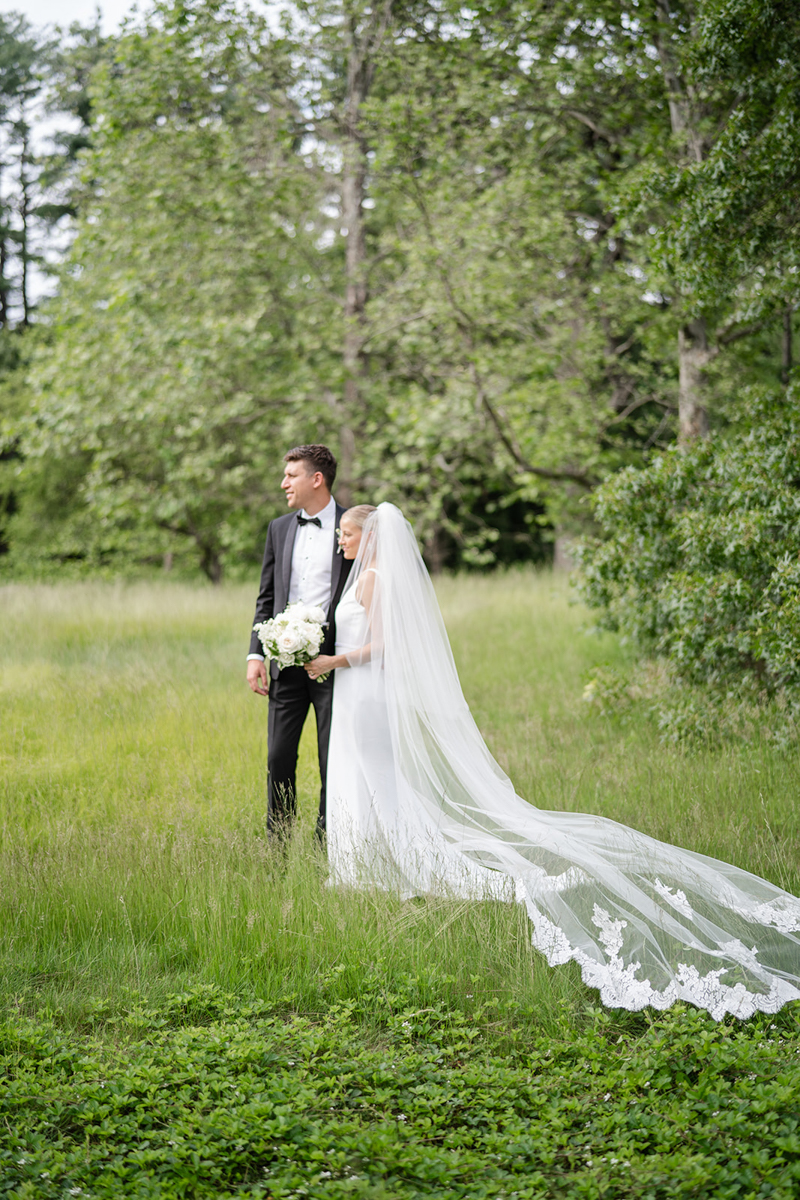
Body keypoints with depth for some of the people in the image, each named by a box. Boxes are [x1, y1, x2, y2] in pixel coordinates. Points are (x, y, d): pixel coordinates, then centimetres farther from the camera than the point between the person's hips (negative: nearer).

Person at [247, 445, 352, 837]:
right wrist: (255, 654, 4)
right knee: (279, 757, 4)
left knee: (335, 761, 1)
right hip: (287, 661, 4)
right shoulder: (279, 529, 12)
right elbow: (267, 598, 14)